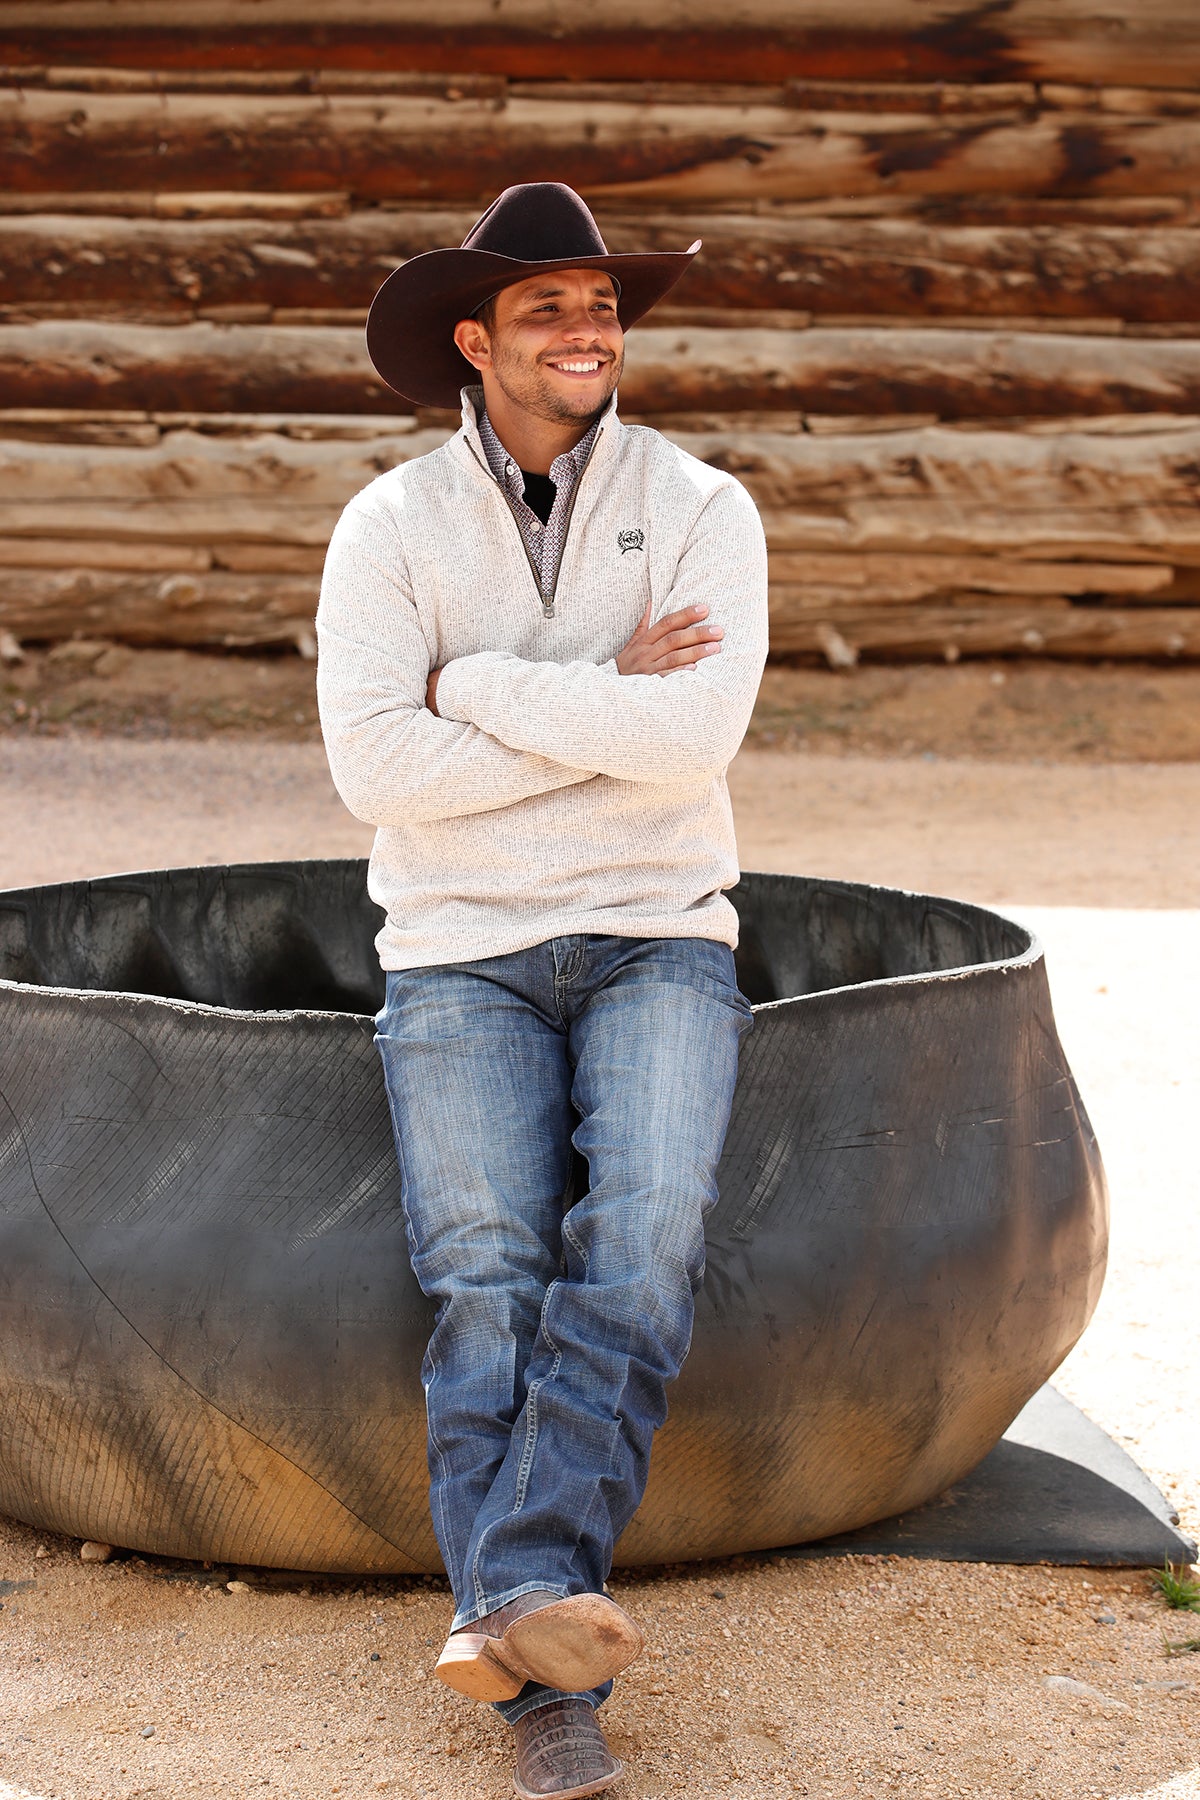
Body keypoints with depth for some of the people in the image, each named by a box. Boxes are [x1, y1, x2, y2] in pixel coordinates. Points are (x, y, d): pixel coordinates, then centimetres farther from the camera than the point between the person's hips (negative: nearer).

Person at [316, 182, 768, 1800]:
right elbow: (373, 763, -10)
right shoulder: (391, 527, 5)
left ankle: (516, 1590, -30)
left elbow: (696, 737, -13)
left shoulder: (701, 511, 4)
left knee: (645, 1229, -27)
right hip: (461, 955, 0)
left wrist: (480, 687, -8)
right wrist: (602, 704, -9)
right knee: (484, 1276, -19)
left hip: (658, 940, 1)